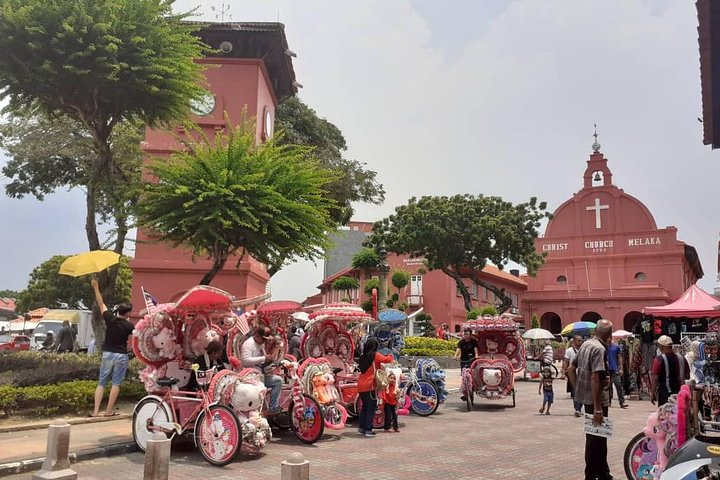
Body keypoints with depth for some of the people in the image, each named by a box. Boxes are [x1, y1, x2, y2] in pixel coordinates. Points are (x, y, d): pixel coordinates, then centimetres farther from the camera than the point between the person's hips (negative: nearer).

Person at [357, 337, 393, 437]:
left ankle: (361, 428, 20)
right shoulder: (375, 355, -8)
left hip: (361, 386, 7)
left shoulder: (363, 356, 12)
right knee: (371, 408, 0)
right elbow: (388, 360, -7)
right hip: (370, 385, -7)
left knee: (364, 407, 17)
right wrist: (390, 355, 16)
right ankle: (368, 430, 0)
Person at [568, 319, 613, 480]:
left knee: (599, 437, 20)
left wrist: (578, 389, 18)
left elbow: (571, 369, 15)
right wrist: (597, 408, -25)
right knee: (596, 438, 1)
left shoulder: (586, 344, 10)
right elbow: (595, 377, -26)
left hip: (585, 396, 9)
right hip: (596, 399, -9)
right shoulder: (600, 349, -18)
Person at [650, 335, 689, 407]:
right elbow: (687, 376, 11)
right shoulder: (681, 358, 5)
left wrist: (652, 394, -9)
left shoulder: (659, 359, -12)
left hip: (664, 393, -6)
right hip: (679, 392, 6)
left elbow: (655, 378, -14)